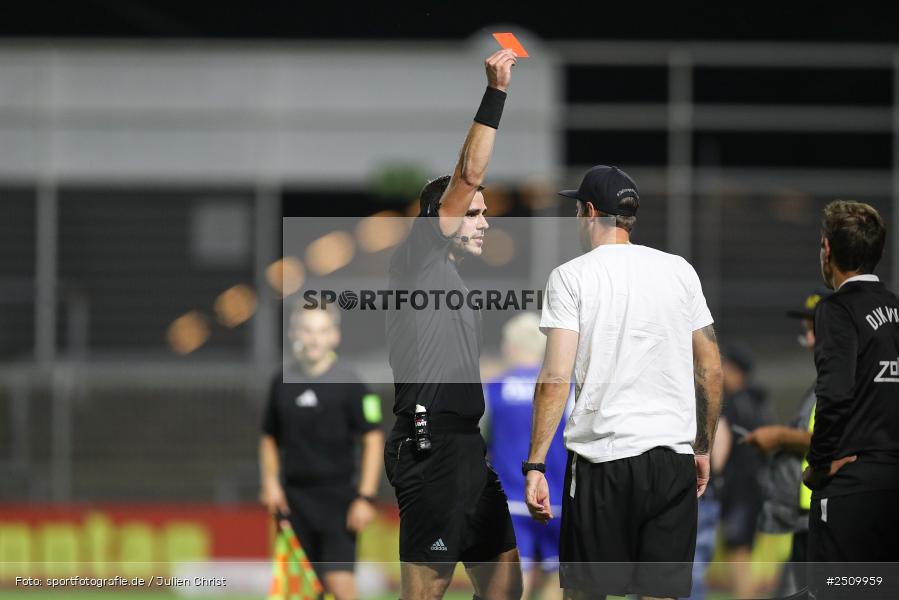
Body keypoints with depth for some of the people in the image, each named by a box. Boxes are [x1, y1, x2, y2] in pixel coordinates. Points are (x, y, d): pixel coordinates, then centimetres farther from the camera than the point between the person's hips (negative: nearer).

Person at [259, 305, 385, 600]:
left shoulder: (349, 383, -5)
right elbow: (269, 438, 19)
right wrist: (270, 482, 5)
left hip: (337, 497, -4)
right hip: (294, 496, 4)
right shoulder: (282, 382, 6)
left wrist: (365, 497, -10)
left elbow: (373, 440, -4)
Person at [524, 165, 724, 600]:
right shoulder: (680, 271, 9)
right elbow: (711, 371, 11)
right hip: (676, 458, 4)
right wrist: (703, 449, 21)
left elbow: (556, 377, -10)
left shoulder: (571, 277, -2)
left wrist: (535, 465, -9)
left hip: (603, 459, -4)